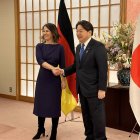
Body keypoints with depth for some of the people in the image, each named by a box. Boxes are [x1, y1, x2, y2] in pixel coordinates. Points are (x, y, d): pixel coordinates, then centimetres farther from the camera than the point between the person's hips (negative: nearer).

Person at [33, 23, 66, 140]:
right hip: (42, 78, 2)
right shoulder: (40, 46, 0)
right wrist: (52, 68, -32)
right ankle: (40, 130, 30)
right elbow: (40, 60, -17)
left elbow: (62, 66, 1)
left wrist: (64, 81, -2)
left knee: (54, 105, 4)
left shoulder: (59, 47, -2)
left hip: (55, 79, -2)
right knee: (40, 103, 10)